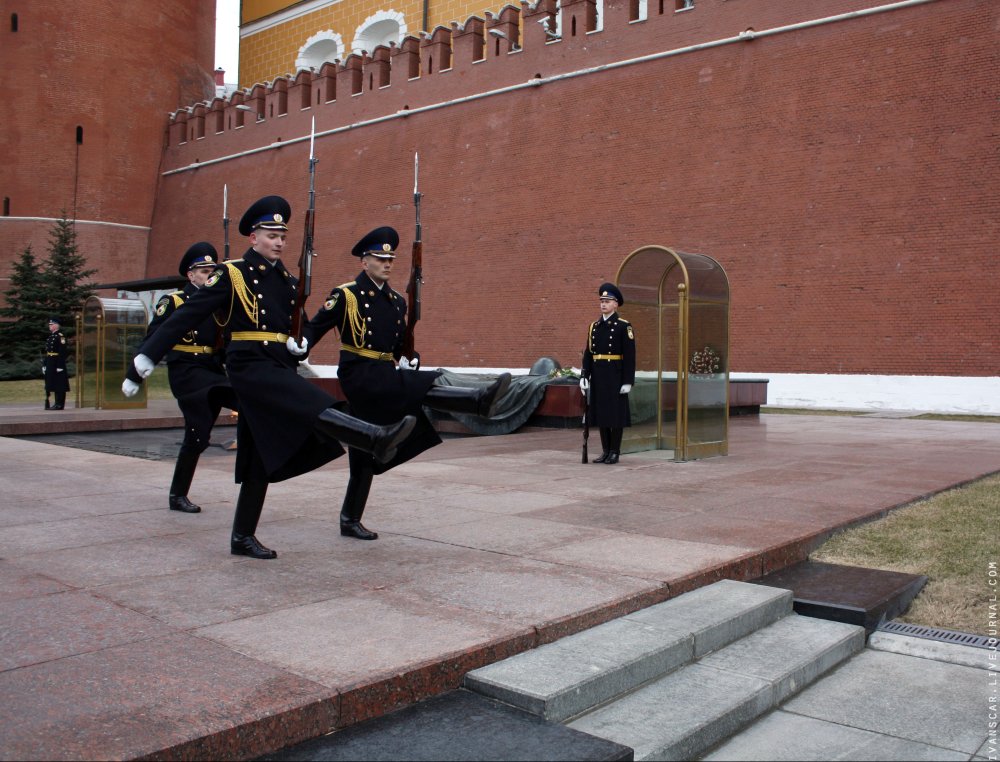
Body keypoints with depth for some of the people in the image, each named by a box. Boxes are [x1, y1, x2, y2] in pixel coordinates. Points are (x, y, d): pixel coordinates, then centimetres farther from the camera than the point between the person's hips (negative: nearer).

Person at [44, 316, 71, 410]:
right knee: (53, 384, 11)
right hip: (50, 364, 9)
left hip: (58, 363, -9)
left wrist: (60, 366, -21)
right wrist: (44, 364, 17)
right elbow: (47, 351, 20)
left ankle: (60, 404, -2)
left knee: (60, 384, -5)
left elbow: (63, 352, -18)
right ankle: (58, 403, 16)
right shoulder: (50, 336, 15)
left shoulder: (60, 336, -12)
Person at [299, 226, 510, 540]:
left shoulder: (397, 301, 15)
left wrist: (407, 360, 4)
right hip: (359, 374, -7)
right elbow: (316, 326, -4)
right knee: (422, 387, -30)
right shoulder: (345, 295, -3)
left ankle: (350, 520, 17)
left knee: (368, 452, 9)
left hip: (385, 376, 7)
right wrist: (301, 345, -23)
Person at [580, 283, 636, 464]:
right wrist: (584, 376, 4)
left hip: (616, 375, -6)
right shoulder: (594, 326, 11)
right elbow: (588, 353, 10)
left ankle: (615, 452, 6)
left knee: (616, 413, -1)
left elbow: (630, 356, -9)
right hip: (598, 376, 6)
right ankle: (606, 451, 16)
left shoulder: (624, 326, -5)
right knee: (600, 412, 8)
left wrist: (628, 381, -14)